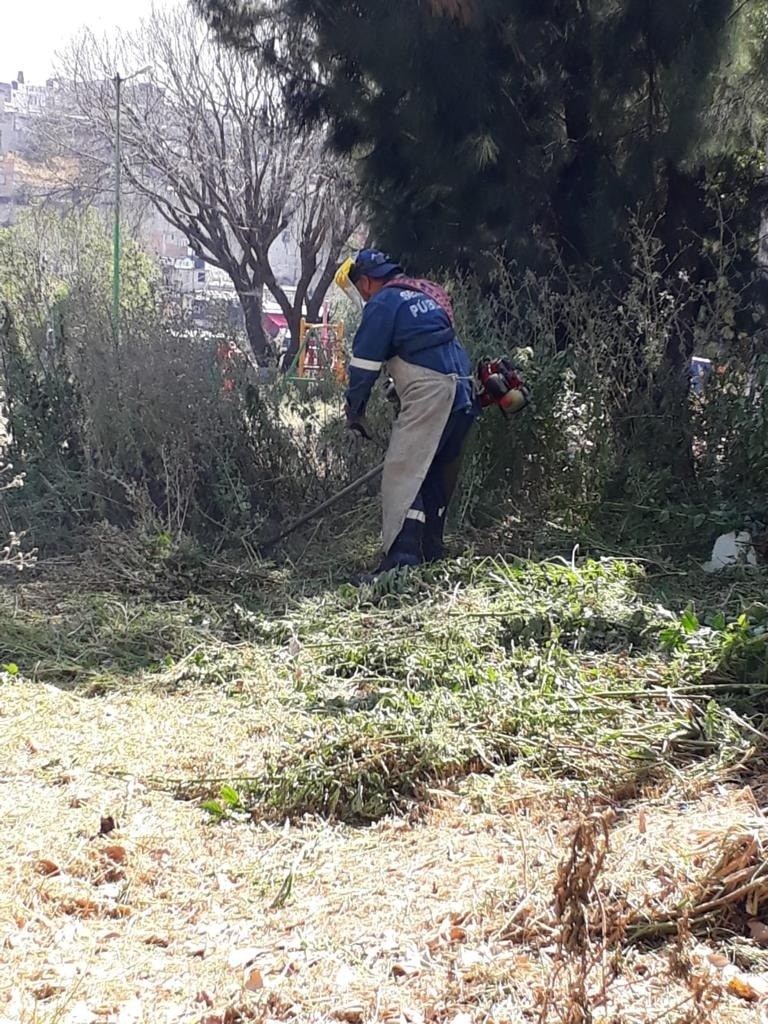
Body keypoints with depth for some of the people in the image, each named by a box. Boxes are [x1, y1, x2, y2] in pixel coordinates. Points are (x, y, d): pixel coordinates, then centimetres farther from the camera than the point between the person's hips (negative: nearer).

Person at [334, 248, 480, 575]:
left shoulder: (383, 303, -3)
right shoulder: (425, 294, 24)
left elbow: (364, 363, -3)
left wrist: (354, 411, 7)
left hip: (430, 392, -9)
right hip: (464, 392, 9)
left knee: (403, 474, -11)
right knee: (438, 477, 17)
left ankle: (401, 558, -22)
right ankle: (432, 554, 23)